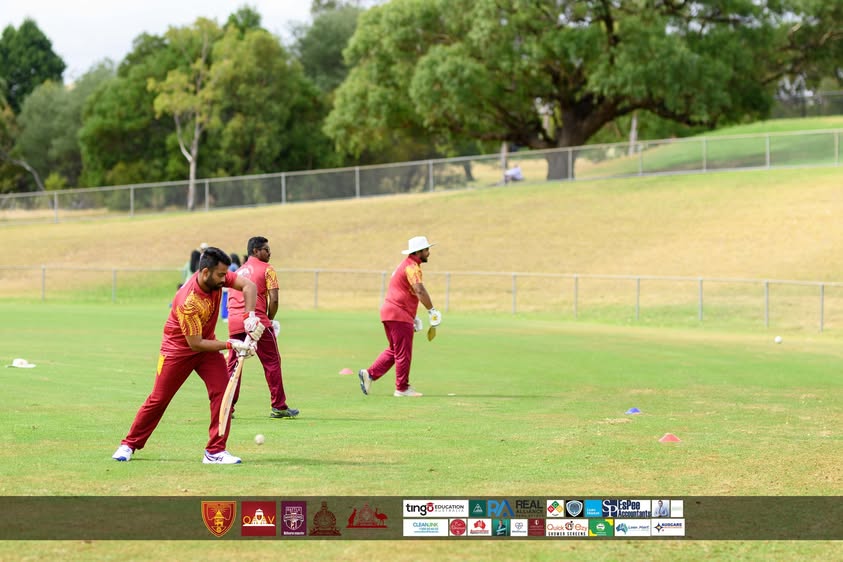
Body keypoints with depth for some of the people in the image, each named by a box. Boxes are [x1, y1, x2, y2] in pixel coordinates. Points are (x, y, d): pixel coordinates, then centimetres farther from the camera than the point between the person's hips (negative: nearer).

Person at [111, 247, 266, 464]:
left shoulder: (217, 278, -17)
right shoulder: (188, 302, -35)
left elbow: (249, 285, -16)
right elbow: (196, 344, -29)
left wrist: (251, 316, -30)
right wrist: (232, 345, -29)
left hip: (207, 343, 6)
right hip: (178, 348, -6)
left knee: (222, 390, -12)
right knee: (159, 399, 3)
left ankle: (215, 451, -8)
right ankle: (129, 445, 21)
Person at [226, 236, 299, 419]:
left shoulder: (238, 272, 23)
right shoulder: (267, 269, 3)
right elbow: (273, 300, -8)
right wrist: (269, 320, 6)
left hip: (234, 322, 6)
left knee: (233, 364, 10)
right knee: (272, 362, 2)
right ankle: (278, 407, 2)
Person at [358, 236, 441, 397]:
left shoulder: (406, 265, 20)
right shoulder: (412, 267, -13)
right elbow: (419, 290, -28)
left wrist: (413, 317, 25)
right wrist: (432, 311, -28)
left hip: (389, 312, 10)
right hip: (399, 315, -10)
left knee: (394, 350, 17)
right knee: (404, 353, -2)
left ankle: (369, 374, 12)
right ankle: (402, 388, 3)